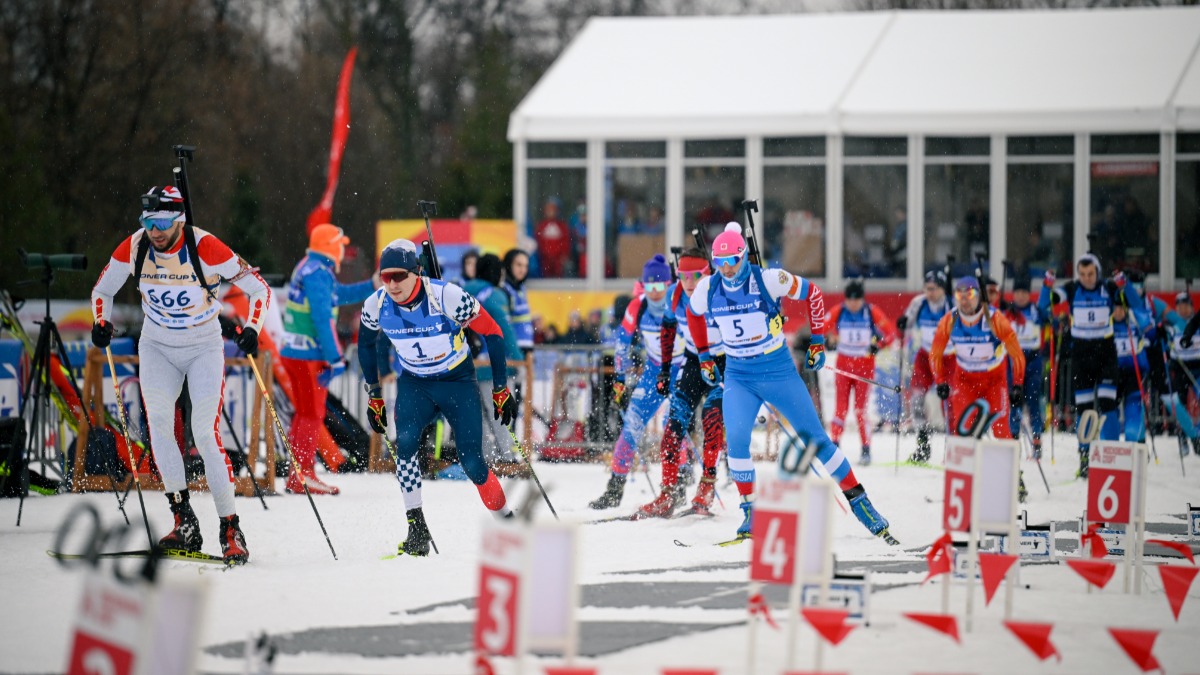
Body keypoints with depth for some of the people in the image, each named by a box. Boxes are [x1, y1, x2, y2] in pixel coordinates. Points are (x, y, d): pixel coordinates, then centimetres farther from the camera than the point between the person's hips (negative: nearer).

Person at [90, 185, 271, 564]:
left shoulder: (206, 249, -22)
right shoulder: (133, 248, -12)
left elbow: (259, 289, -14)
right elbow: (103, 290, 5)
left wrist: (252, 330, -29)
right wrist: (102, 322, -14)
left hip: (204, 349, -3)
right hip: (157, 347, 3)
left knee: (205, 434, -13)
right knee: (158, 420, -15)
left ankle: (231, 532, -6)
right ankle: (184, 521, -12)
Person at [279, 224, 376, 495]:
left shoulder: (309, 268, 14)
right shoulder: (318, 274, -17)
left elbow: (340, 294, 27)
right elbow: (322, 319, -22)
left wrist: (374, 285, 22)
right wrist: (336, 358, -21)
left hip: (294, 352, 10)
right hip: (308, 355, -10)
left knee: (305, 413, 16)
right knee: (313, 415, -6)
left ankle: (296, 475, 19)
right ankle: (303, 475, -5)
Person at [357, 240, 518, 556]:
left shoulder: (447, 297, -27)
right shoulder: (376, 305, -15)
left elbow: (492, 333, -15)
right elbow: (366, 344, 7)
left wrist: (501, 389, -11)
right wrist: (374, 396, 9)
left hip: (458, 382, -3)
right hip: (414, 383, 3)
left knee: (471, 462, -8)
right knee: (405, 441, -24)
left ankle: (507, 520, 16)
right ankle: (417, 527, -18)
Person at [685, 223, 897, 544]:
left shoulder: (768, 280, -17)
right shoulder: (708, 289, -7)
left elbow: (812, 293, -3)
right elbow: (694, 315, 16)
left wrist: (818, 340, -1)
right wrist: (703, 356, 14)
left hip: (779, 372, -2)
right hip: (738, 377, 2)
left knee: (816, 439, 1)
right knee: (736, 439, -21)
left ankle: (858, 499, 14)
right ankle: (750, 511, -7)